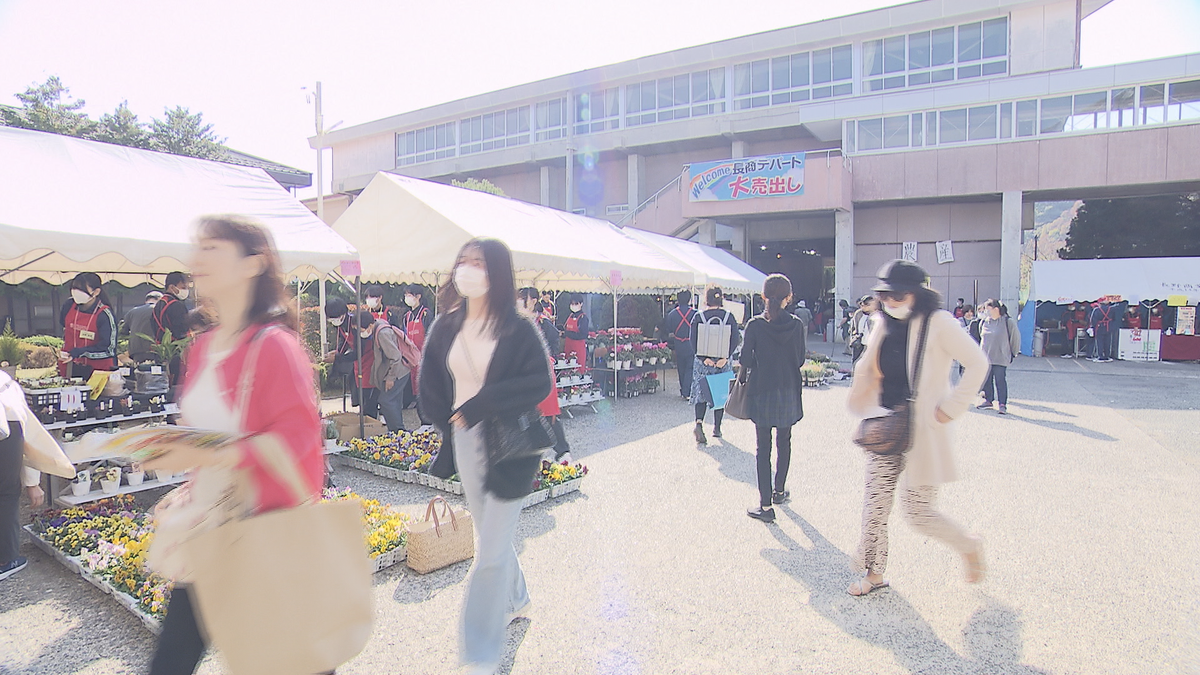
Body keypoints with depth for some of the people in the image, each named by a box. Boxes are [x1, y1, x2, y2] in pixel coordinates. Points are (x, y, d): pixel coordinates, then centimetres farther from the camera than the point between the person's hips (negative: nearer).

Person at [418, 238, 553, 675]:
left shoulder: (517, 330, -13)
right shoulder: (446, 326, 3)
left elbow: (540, 382, -19)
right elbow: (429, 382, 10)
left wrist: (480, 405, -21)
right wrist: (450, 421, 0)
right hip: (464, 441, 6)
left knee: (490, 553, -1)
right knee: (490, 535, 21)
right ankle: (515, 600, 48)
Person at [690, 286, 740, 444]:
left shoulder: (698, 316, -3)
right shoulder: (729, 316, -1)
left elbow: (694, 341, -8)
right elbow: (735, 340, -7)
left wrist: (704, 358, -9)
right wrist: (725, 357, -11)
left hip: (702, 361, 0)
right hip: (723, 362, 1)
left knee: (701, 393, 7)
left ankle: (699, 423, -15)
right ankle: (717, 428, 18)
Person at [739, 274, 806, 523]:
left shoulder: (755, 325, -10)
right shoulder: (796, 325, -5)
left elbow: (745, 360, -8)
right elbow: (800, 360, 1)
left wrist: (743, 378, 12)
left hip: (761, 392, -2)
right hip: (789, 391, 2)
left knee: (763, 447, 2)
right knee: (784, 442, 20)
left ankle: (766, 505, 1)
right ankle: (779, 491, 34)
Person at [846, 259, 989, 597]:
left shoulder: (938, 323, -10)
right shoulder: (884, 325, 8)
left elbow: (977, 362, -11)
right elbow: (868, 367, 21)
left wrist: (952, 407, -13)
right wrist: (860, 401, 11)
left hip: (923, 430, -6)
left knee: (918, 512, 1)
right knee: (875, 503, 6)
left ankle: (969, 545, 30)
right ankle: (874, 573, 22)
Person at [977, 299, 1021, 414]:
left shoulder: (1008, 322, -8)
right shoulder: (984, 322, 6)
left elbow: (1015, 338, 1)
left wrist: (1013, 353, 9)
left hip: (1001, 358, -5)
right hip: (985, 357, 5)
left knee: (1000, 381, -6)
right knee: (986, 381, 9)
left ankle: (1003, 404, -2)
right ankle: (988, 400, 22)